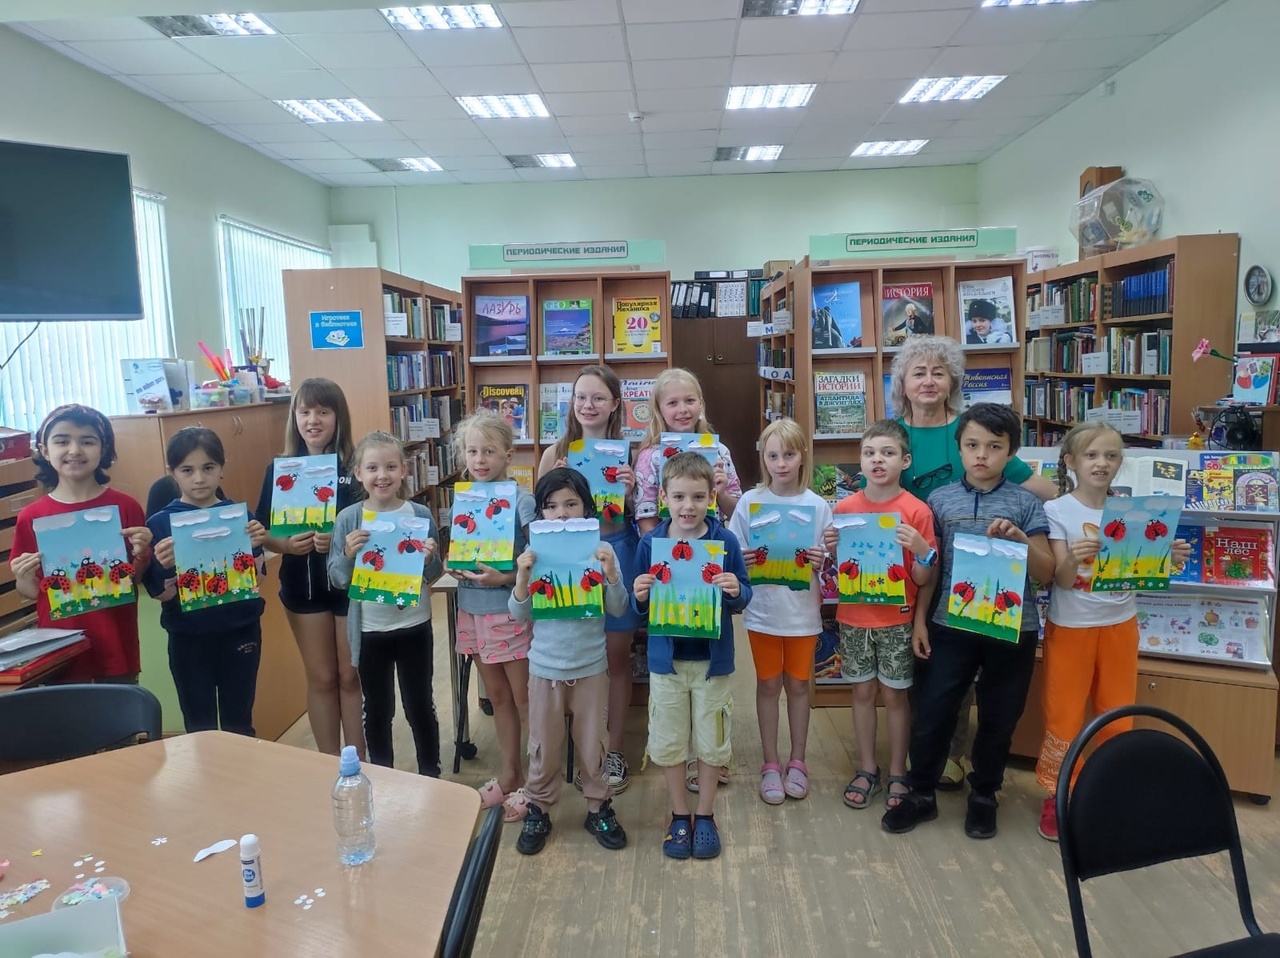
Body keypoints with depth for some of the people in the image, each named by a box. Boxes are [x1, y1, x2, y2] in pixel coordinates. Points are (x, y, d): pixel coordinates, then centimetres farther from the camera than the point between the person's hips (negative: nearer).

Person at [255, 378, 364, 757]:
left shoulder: (355, 466, -9)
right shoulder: (280, 469, -1)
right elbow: (262, 532, 2)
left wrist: (340, 540, -26)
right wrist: (287, 544, -18)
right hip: (303, 585, 3)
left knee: (351, 676, 9)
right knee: (321, 678, 14)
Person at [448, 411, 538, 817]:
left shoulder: (521, 501, -14)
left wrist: (504, 578, -27)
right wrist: (452, 565, -8)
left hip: (510, 610, -6)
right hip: (472, 609, 6)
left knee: (524, 698, 7)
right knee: (497, 696, 18)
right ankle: (509, 774, 33)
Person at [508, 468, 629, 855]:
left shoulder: (601, 550, -7)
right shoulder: (535, 554, -6)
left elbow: (618, 608, -7)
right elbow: (520, 614, -5)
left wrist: (611, 574, -23)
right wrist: (522, 578, -22)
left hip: (591, 666, 0)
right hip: (545, 666, 0)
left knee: (592, 742, 14)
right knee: (544, 745, 13)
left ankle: (598, 807, 33)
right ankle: (537, 811, 31)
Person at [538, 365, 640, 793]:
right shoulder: (557, 452, 0)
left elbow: (642, 516, 3)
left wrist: (630, 492, -17)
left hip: (618, 555, -1)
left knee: (617, 657, 10)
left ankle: (614, 751, 25)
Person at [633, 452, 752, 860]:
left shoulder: (725, 541, -9)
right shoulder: (650, 543, -6)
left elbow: (744, 597, -4)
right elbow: (639, 607, 0)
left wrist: (735, 591, -26)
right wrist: (640, 596, -22)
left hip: (712, 658, -1)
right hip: (666, 658, 1)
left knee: (711, 741, 13)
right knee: (668, 742, 12)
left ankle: (705, 816, 34)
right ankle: (679, 817, 33)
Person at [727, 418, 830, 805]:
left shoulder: (817, 505, -5)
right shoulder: (749, 502, -6)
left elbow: (829, 562, 1)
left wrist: (821, 561, -20)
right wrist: (743, 562, -22)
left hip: (802, 611, 0)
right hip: (762, 610, 0)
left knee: (798, 685, 14)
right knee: (768, 685, 11)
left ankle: (797, 762, 30)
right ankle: (770, 765, 25)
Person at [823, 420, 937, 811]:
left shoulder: (917, 511, -9)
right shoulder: (845, 507, -2)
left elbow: (923, 579, -7)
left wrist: (922, 550, -25)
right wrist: (831, 550, -13)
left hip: (897, 620, -2)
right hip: (854, 618, 2)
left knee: (894, 694, 8)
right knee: (863, 691, 12)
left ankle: (897, 773, 24)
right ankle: (867, 768, 27)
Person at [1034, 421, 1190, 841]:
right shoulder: (1057, 511, -10)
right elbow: (1062, 580, -14)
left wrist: (1170, 559, -18)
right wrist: (1072, 558, -35)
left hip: (1120, 624, 3)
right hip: (1071, 625, -3)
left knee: (1119, 718, 12)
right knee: (1064, 717, 5)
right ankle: (1057, 795, 22)